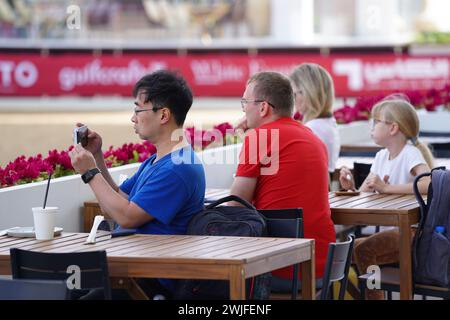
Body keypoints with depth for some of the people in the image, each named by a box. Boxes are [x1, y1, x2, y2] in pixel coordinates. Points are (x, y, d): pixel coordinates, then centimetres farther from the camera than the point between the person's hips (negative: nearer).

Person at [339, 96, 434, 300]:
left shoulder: (411, 154, -12)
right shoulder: (381, 156, 11)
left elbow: (430, 184, -32)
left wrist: (386, 187, -29)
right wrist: (350, 188, -12)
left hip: (413, 231, -9)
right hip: (393, 229, 9)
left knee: (363, 249, -22)